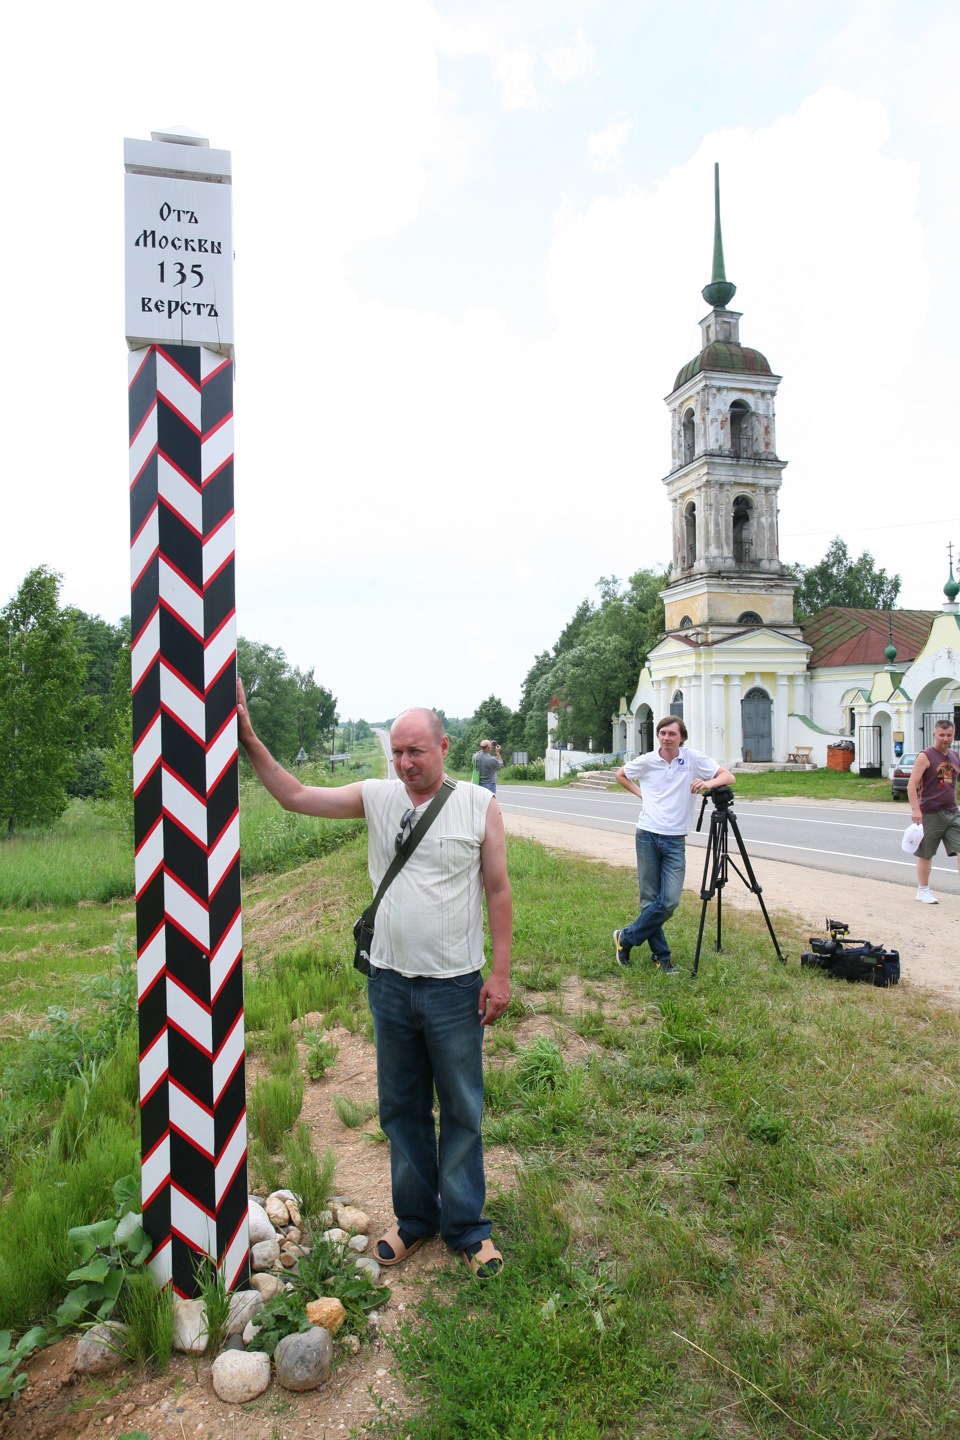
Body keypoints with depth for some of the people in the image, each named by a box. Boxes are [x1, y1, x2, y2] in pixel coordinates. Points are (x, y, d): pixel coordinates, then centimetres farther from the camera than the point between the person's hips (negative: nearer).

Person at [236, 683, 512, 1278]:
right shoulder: (376, 796, -2)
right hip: (389, 982, 3)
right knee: (401, 1107, 18)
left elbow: (498, 891, -4)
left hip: (455, 985, -3)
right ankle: (415, 1216, 38)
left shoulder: (480, 805, -8)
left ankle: (466, 1225, 31)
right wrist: (250, 740, -9)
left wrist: (501, 972, -6)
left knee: (461, 1110, 11)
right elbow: (295, 796, 0)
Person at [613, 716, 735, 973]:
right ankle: (661, 956, 18)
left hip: (675, 840, 0)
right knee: (650, 900, 2)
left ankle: (627, 938, 9)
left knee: (670, 900, -8)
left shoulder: (693, 758, -1)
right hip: (647, 836, 0)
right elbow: (620, 774, 21)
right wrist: (640, 793, 7)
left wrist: (709, 782, -23)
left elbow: (729, 777, -3)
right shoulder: (646, 761, 3)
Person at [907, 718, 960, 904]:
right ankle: (923, 890, 18)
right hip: (930, 814, -6)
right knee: (925, 854, 5)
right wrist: (915, 809, -22)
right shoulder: (926, 756, -9)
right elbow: (912, 784, -13)